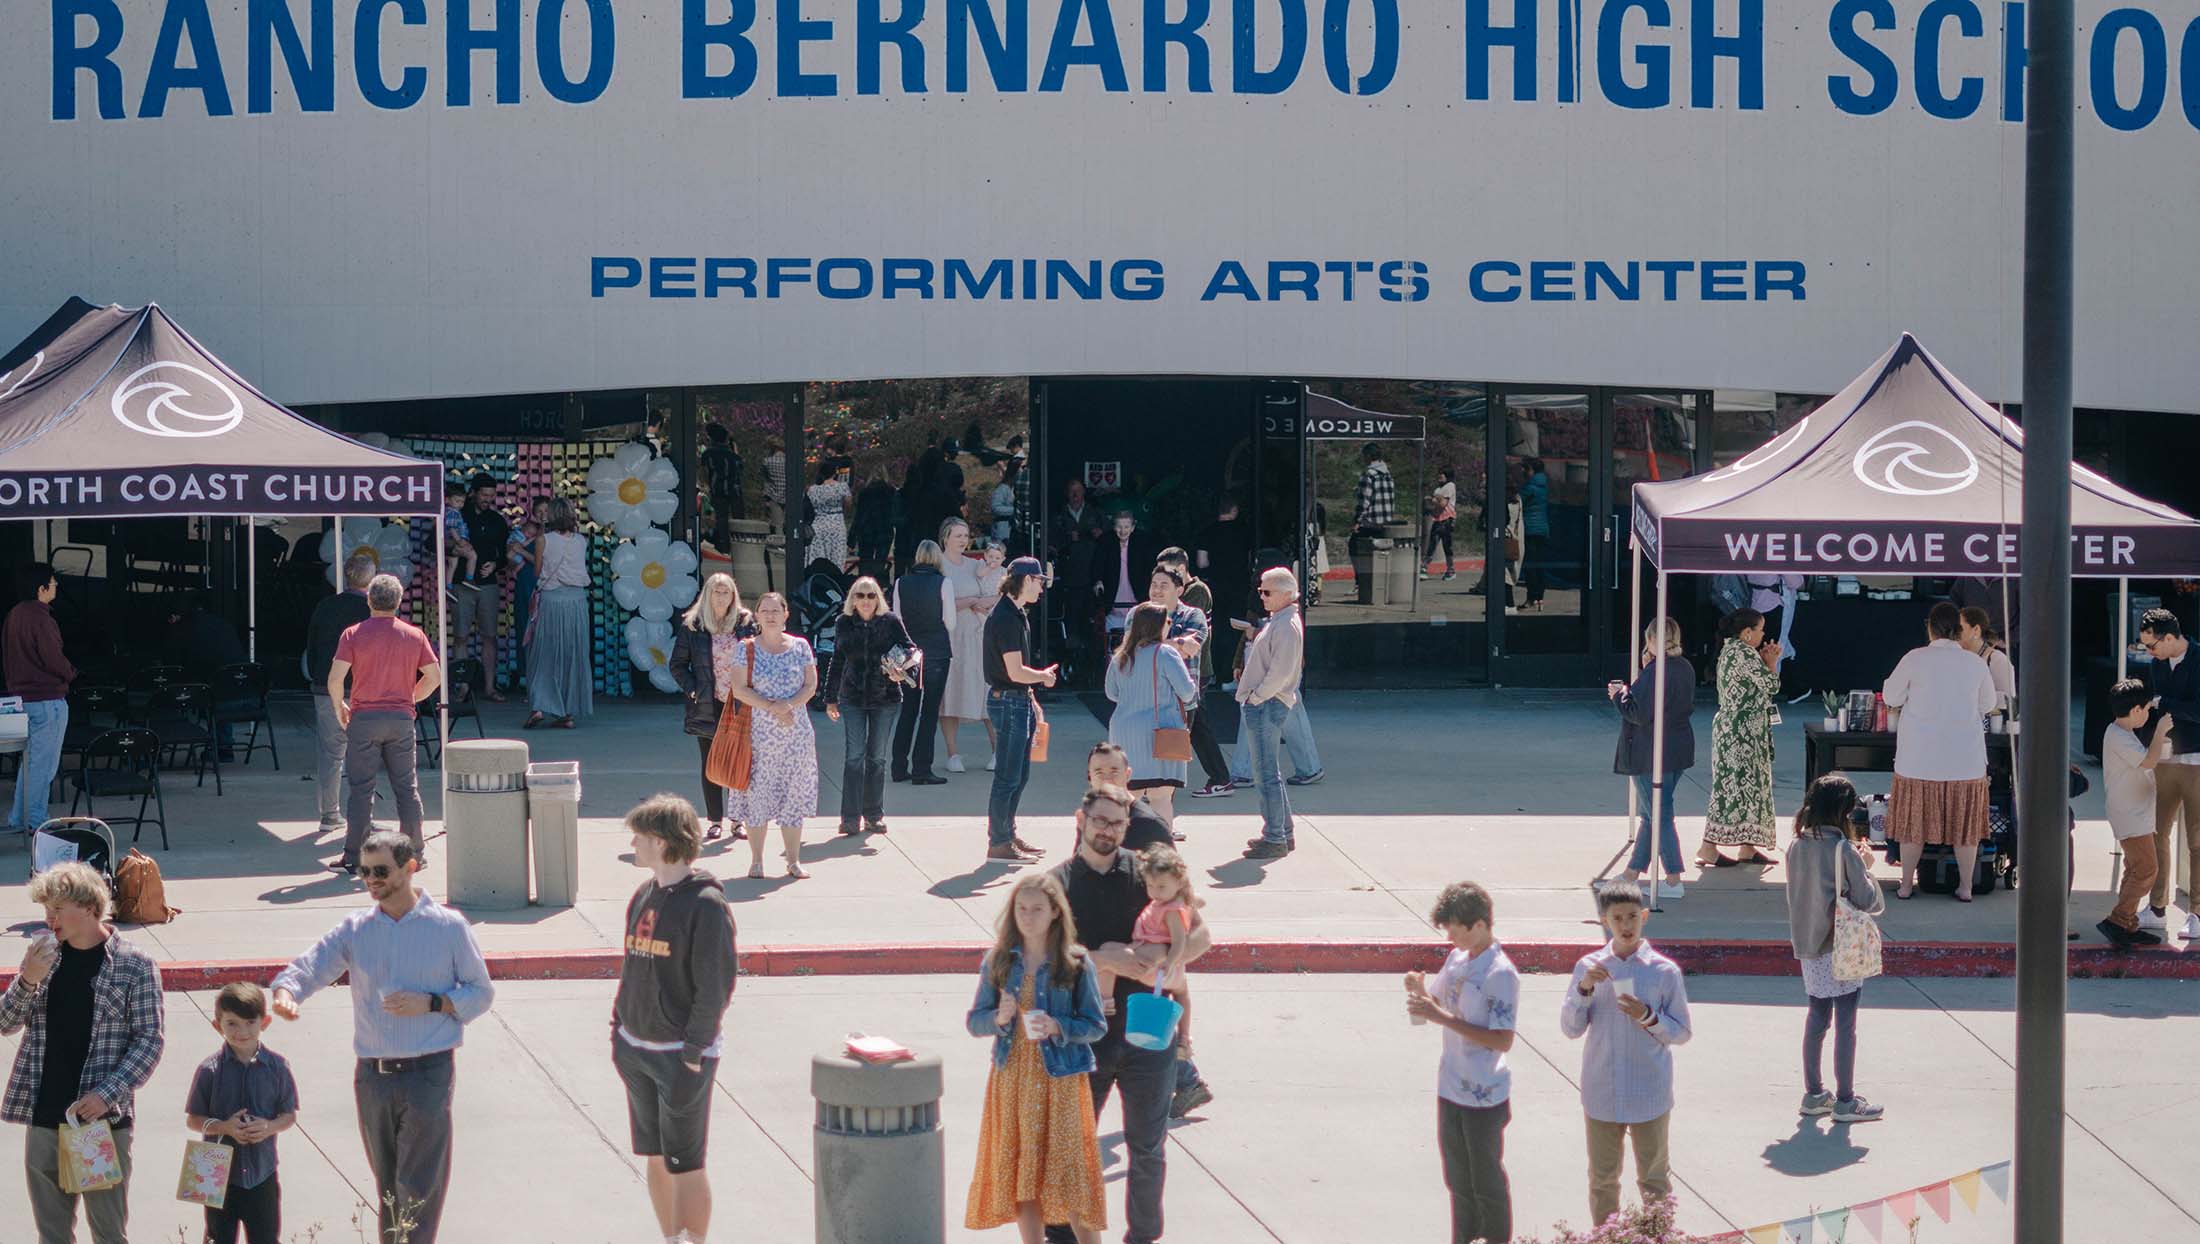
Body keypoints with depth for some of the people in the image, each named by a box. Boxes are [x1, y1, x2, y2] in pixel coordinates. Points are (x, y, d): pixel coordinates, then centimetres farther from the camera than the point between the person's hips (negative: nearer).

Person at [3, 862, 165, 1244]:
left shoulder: (133, 964, -6)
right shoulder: (44, 955, 8)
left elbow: (150, 1039, -7)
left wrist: (107, 1094, -17)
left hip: (104, 1118, -5)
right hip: (44, 1117, 5)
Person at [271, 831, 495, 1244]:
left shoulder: (448, 926, -1)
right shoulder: (355, 928, 6)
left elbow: (481, 992, 5)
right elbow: (309, 966, -5)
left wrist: (431, 1004, -13)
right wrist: (285, 992, -29)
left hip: (428, 1072, -4)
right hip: (372, 1075, 4)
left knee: (419, 1189, -8)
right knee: (387, 1188, 13)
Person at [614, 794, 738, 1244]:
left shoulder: (705, 904, -14)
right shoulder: (643, 895, 9)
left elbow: (716, 984, -15)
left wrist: (693, 1054, -16)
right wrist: (618, 1027, 10)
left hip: (682, 1054, -7)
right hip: (636, 1049, 7)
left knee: (684, 1164, -3)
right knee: (654, 1158, 12)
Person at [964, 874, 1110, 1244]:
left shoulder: (1076, 962, -5)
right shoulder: (998, 960, 4)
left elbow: (1097, 1025, -3)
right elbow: (974, 1022, 6)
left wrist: (1057, 1028, -20)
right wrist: (998, 1018, -15)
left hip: (1060, 1077, -3)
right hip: (1011, 1078, 3)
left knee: (1069, 1172, -6)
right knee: (1020, 1172, 7)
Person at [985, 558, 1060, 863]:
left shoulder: (1018, 614, 14)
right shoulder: (1006, 618, -19)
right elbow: (1015, 672, -22)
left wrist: (1031, 700, 20)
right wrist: (1045, 676, -5)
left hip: (1020, 700, 10)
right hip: (1008, 701, -10)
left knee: (1020, 774, 16)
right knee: (1008, 776, -5)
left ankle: (1008, 834, 25)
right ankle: (999, 842, 1)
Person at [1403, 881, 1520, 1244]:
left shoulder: (1501, 974, -21)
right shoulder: (1457, 958, 2)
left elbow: (1503, 1040, -25)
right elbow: (1438, 1004, 16)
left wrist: (1443, 1017, -26)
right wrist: (1420, 991, -7)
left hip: (1485, 1096, -7)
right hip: (1451, 1088, 7)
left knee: (1487, 1180, 7)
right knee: (1457, 1176, 18)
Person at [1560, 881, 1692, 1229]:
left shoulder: (1664, 971, -7)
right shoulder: (1589, 967, -1)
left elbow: (1681, 1032, -2)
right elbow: (1571, 1029, -2)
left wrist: (1647, 1017, -20)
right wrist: (1584, 988, -17)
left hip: (1649, 1096, -2)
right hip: (1601, 1093, 2)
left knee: (1654, 1180, 9)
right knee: (1602, 1179, 13)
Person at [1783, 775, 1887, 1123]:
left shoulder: (1797, 847, -1)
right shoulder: (1844, 850, -18)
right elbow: (1870, 903, -15)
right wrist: (1866, 867, 0)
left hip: (1808, 947, 6)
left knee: (1817, 1019, 16)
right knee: (1845, 1025, 3)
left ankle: (1814, 1093, 23)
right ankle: (1845, 1101, 8)